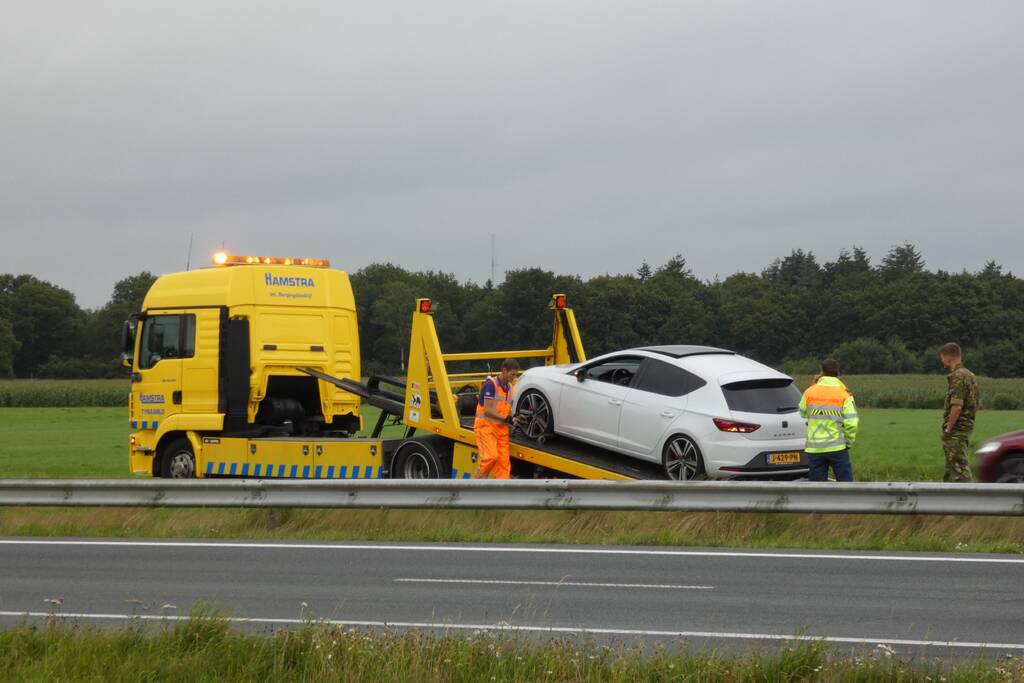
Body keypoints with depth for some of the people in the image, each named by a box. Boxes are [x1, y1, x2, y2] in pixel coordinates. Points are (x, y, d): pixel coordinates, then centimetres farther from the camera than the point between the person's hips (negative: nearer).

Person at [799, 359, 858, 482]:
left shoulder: (810, 392, -1)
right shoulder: (844, 394, -6)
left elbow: (803, 413, 17)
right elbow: (851, 423, -13)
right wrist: (849, 442, 5)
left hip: (814, 449, 2)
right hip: (837, 448, -2)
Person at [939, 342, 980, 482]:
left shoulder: (957, 377, -18)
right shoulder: (969, 375, 13)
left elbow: (956, 406, -25)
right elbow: (978, 403, 19)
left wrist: (948, 429, -18)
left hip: (956, 429, -10)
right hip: (967, 425, 10)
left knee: (959, 466, -10)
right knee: (952, 465, 19)